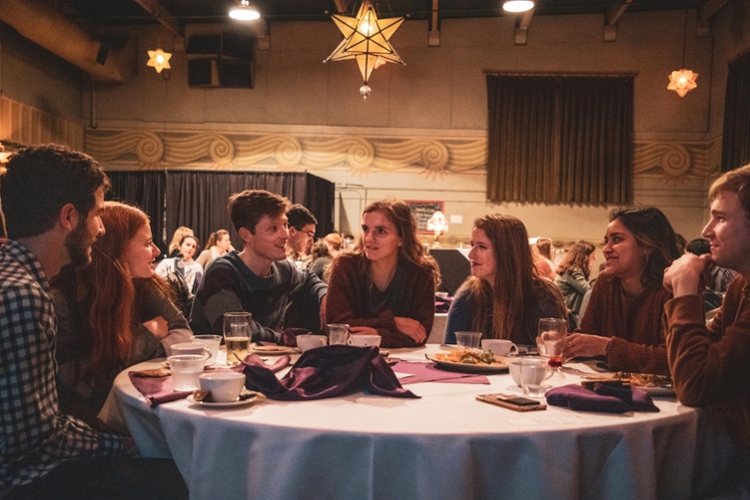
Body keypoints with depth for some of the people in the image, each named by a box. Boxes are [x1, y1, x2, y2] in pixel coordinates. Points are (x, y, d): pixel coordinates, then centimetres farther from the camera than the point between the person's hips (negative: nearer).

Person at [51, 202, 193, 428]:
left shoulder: (142, 286, 0)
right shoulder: (61, 301, -18)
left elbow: (182, 333, 0)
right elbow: (84, 383, -20)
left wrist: (155, 351, -22)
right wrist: (148, 335, -13)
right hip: (88, 420, -6)